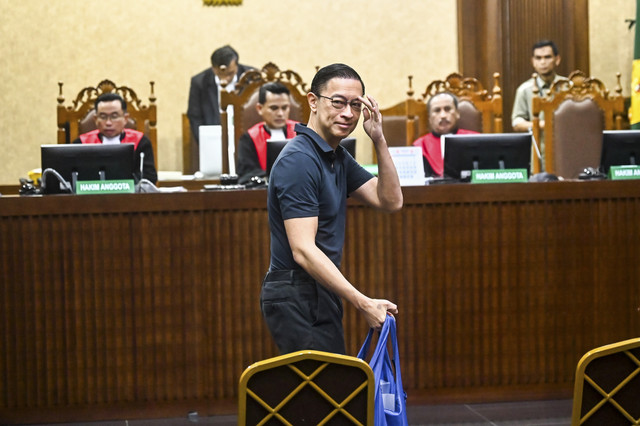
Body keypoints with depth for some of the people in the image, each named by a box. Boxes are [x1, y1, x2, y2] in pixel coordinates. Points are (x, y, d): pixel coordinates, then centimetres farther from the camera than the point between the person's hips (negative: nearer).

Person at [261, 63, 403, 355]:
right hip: (299, 300, -10)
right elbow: (303, 250, -24)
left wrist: (379, 140, -3)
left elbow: (390, 201, 9)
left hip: (320, 295, 10)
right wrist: (363, 303, -28)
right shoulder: (299, 160, -18)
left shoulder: (337, 157, 13)